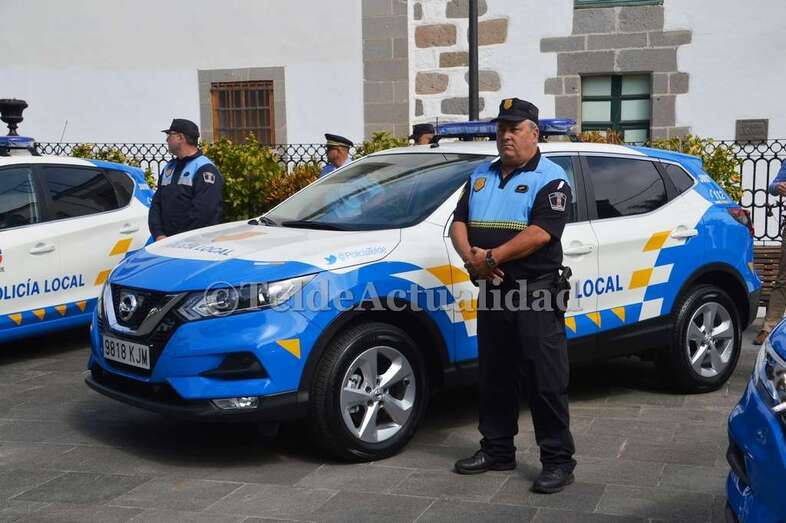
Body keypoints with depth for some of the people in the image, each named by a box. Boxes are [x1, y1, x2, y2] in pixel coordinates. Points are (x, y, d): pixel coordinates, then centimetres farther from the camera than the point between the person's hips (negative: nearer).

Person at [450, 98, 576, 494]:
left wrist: (492, 258, -18)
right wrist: (471, 257, -9)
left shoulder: (550, 179, -6)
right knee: (494, 376, 14)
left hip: (535, 294, -7)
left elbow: (541, 232, -18)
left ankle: (558, 460, 5)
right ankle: (496, 449, 27)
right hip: (491, 291, 7)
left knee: (545, 379, -4)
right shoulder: (481, 175, 15)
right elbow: (458, 223, 11)